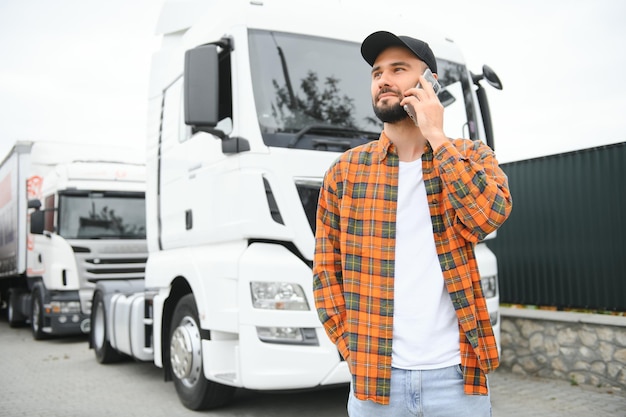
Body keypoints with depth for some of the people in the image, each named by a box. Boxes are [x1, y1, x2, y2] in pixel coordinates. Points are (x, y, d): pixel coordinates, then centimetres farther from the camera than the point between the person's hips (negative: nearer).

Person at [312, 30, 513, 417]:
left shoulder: (471, 155, 3)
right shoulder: (346, 170, 3)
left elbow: (489, 216, -18)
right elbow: (325, 270, 5)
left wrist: (436, 137, -13)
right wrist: (351, 348, -3)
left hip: (456, 374, 0)